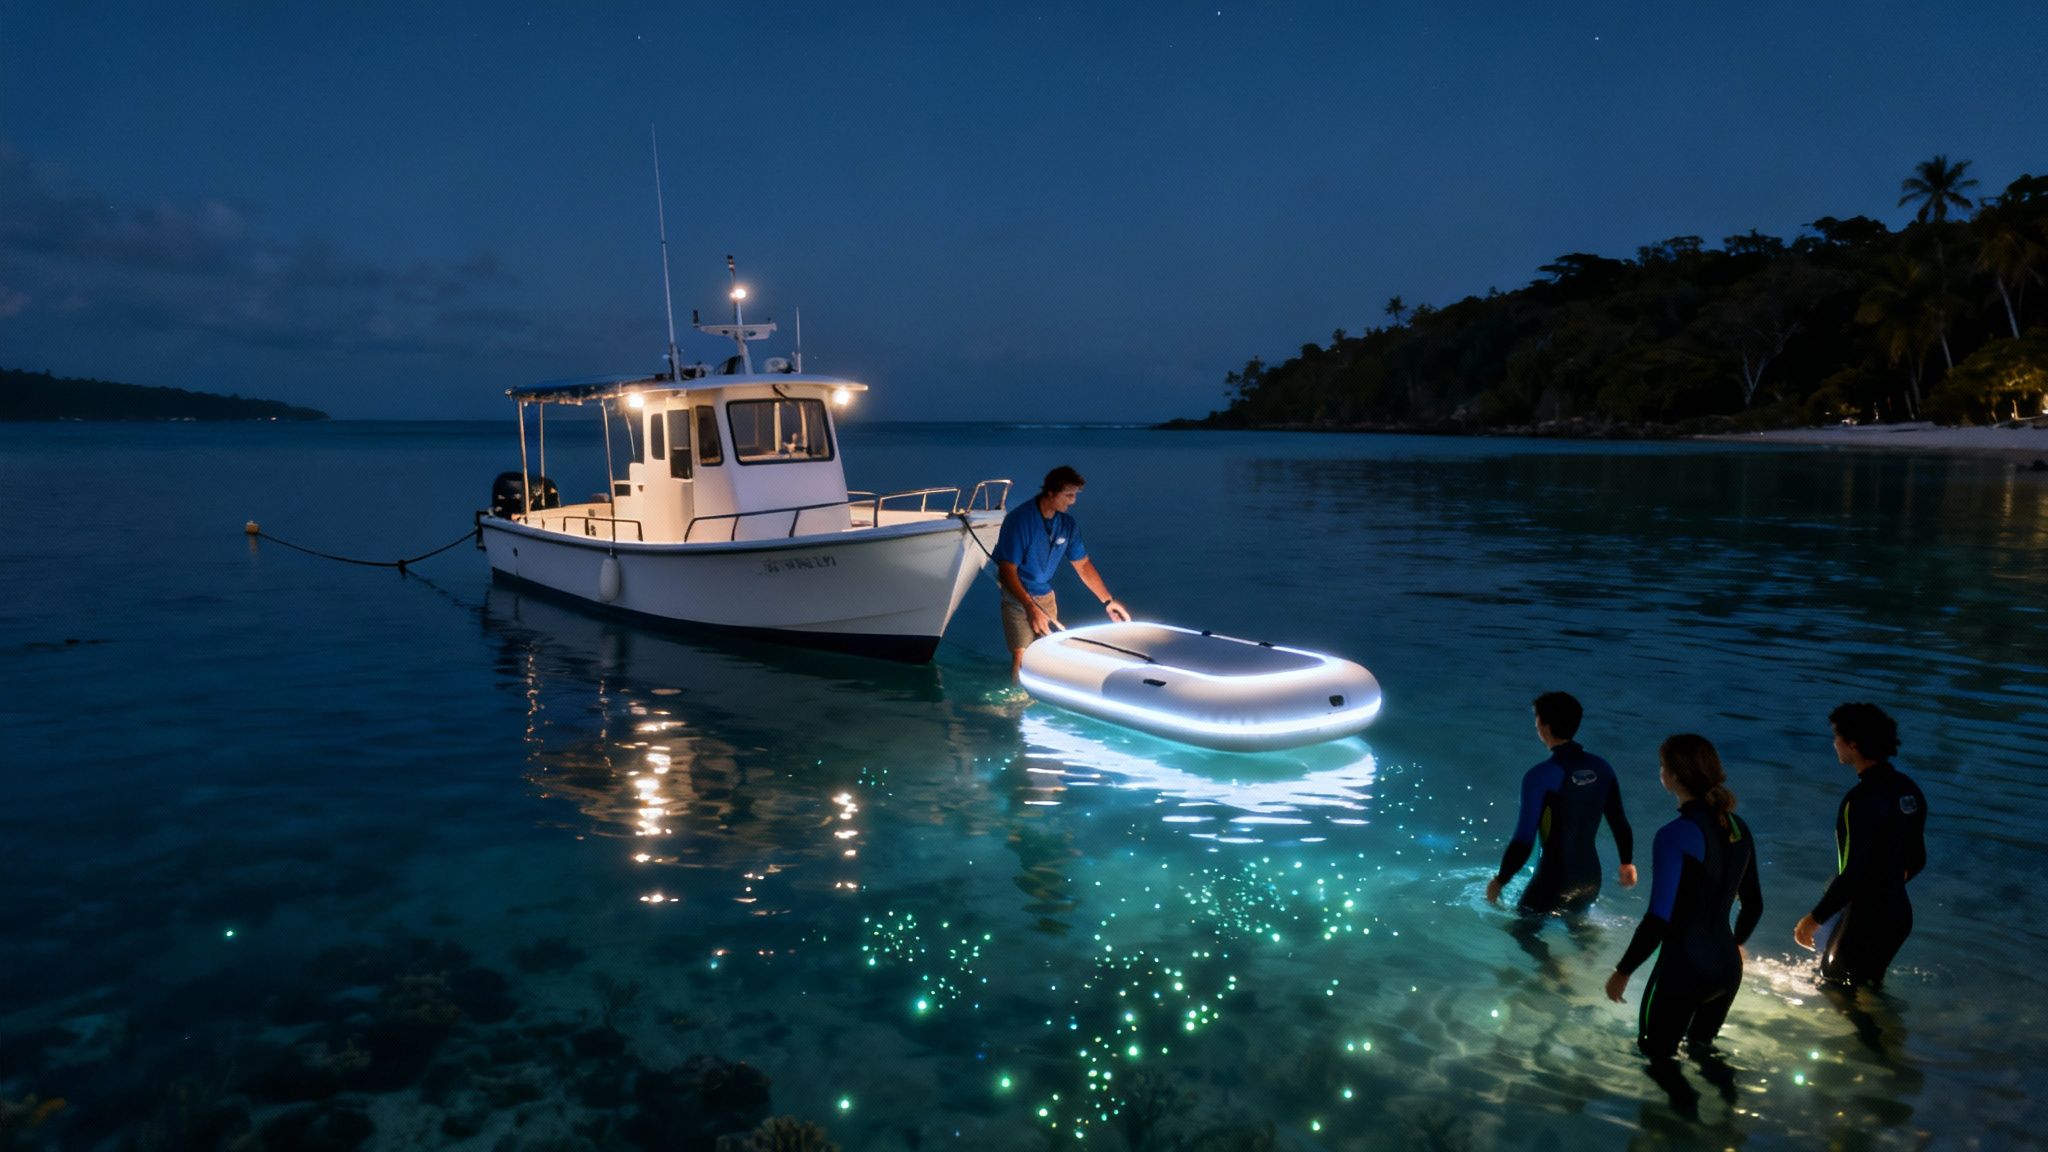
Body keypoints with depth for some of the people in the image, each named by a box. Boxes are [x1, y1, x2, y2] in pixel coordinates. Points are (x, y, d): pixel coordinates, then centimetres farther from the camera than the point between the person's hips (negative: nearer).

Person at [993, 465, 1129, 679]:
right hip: (1017, 596, -6)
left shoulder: (1067, 523, -5)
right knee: (1022, 657, -11)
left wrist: (1108, 601, 0)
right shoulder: (1019, 520, -23)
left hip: (1046, 595, 6)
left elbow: (1083, 565, 5)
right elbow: (1007, 570, -25)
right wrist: (1030, 607, -35)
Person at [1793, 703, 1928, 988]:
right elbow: (1917, 861, 14)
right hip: (1899, 914, 9)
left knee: (1834, 988, 8)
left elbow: (1853, 874, -27)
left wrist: (1814, 919, -18)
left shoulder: (1864, 799, -26)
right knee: (1868, 986, 24)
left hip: (1865, 919, -9)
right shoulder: (1908, 790, 3)